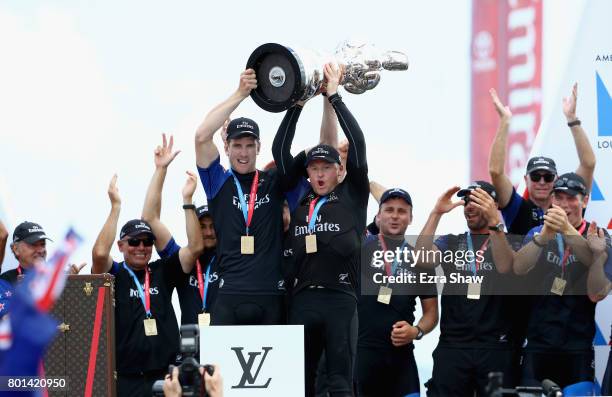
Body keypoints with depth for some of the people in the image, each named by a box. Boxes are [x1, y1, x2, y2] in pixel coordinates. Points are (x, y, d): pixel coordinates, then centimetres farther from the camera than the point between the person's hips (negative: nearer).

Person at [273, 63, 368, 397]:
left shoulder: (351, 197, 6)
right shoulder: (299, 200, 15)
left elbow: (357, 144, 0)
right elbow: (280, 151, 14)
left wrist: (334, 96, 2)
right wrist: (296, 104, 10)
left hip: (340, 298, -4)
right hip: (303, 298, 4)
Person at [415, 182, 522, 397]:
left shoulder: (508, 242, 8)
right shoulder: (450, 242, 15)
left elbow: (506, 268, -14)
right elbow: (421, 258, -3)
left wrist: (494, 222, -26)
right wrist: (436, 213, -12)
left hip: (496, 347, -2)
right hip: (452, 345, 2)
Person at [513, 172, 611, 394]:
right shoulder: (537, 234, 8)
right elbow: (519, 268, -11)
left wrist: (568, 230, -36)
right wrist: (544, 236, -30)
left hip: (579, 344, -2)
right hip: (539, 344, 2)